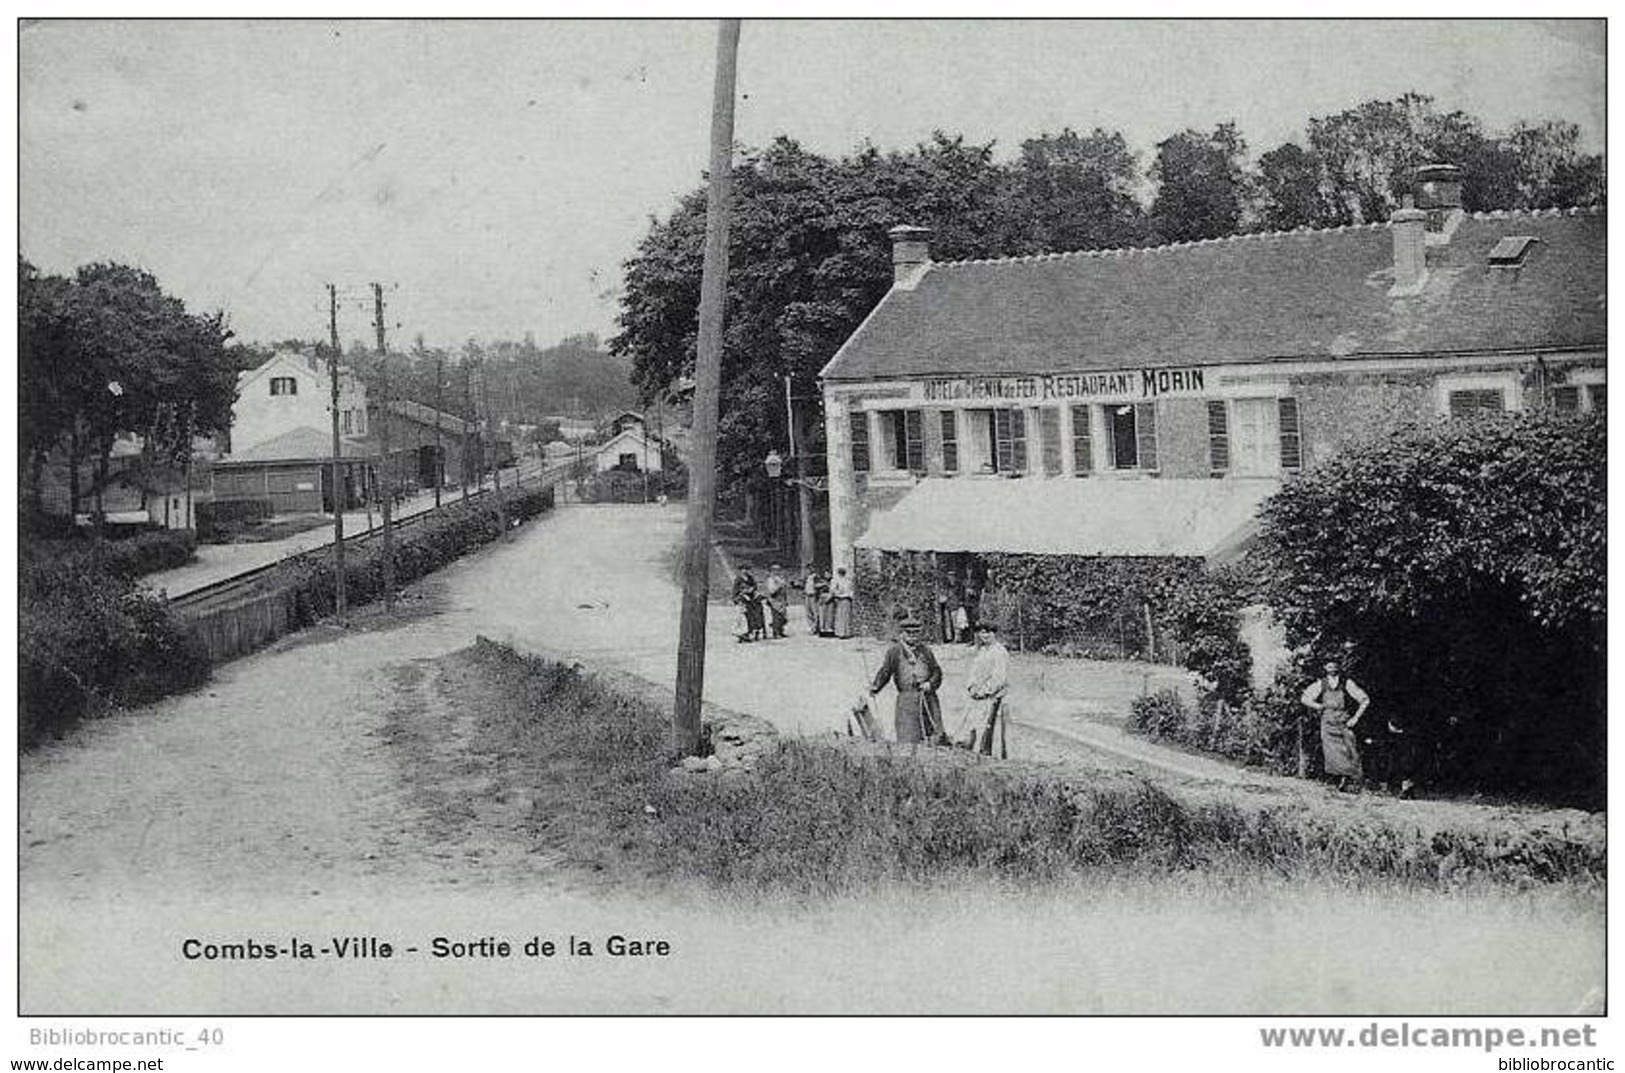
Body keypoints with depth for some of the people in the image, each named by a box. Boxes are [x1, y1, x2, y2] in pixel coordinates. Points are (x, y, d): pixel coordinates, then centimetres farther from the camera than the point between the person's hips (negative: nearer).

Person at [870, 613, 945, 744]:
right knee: (908, 739, -8)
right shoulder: (895, 651, 5)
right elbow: (885, 671, -3)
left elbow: (937, 671, 14)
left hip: (928, 697, 3)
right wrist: (875, 687, -20)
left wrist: (930, 684, -6)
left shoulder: (924, 650, 14)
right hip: (907, 698, -3)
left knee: (936, 737, 1)